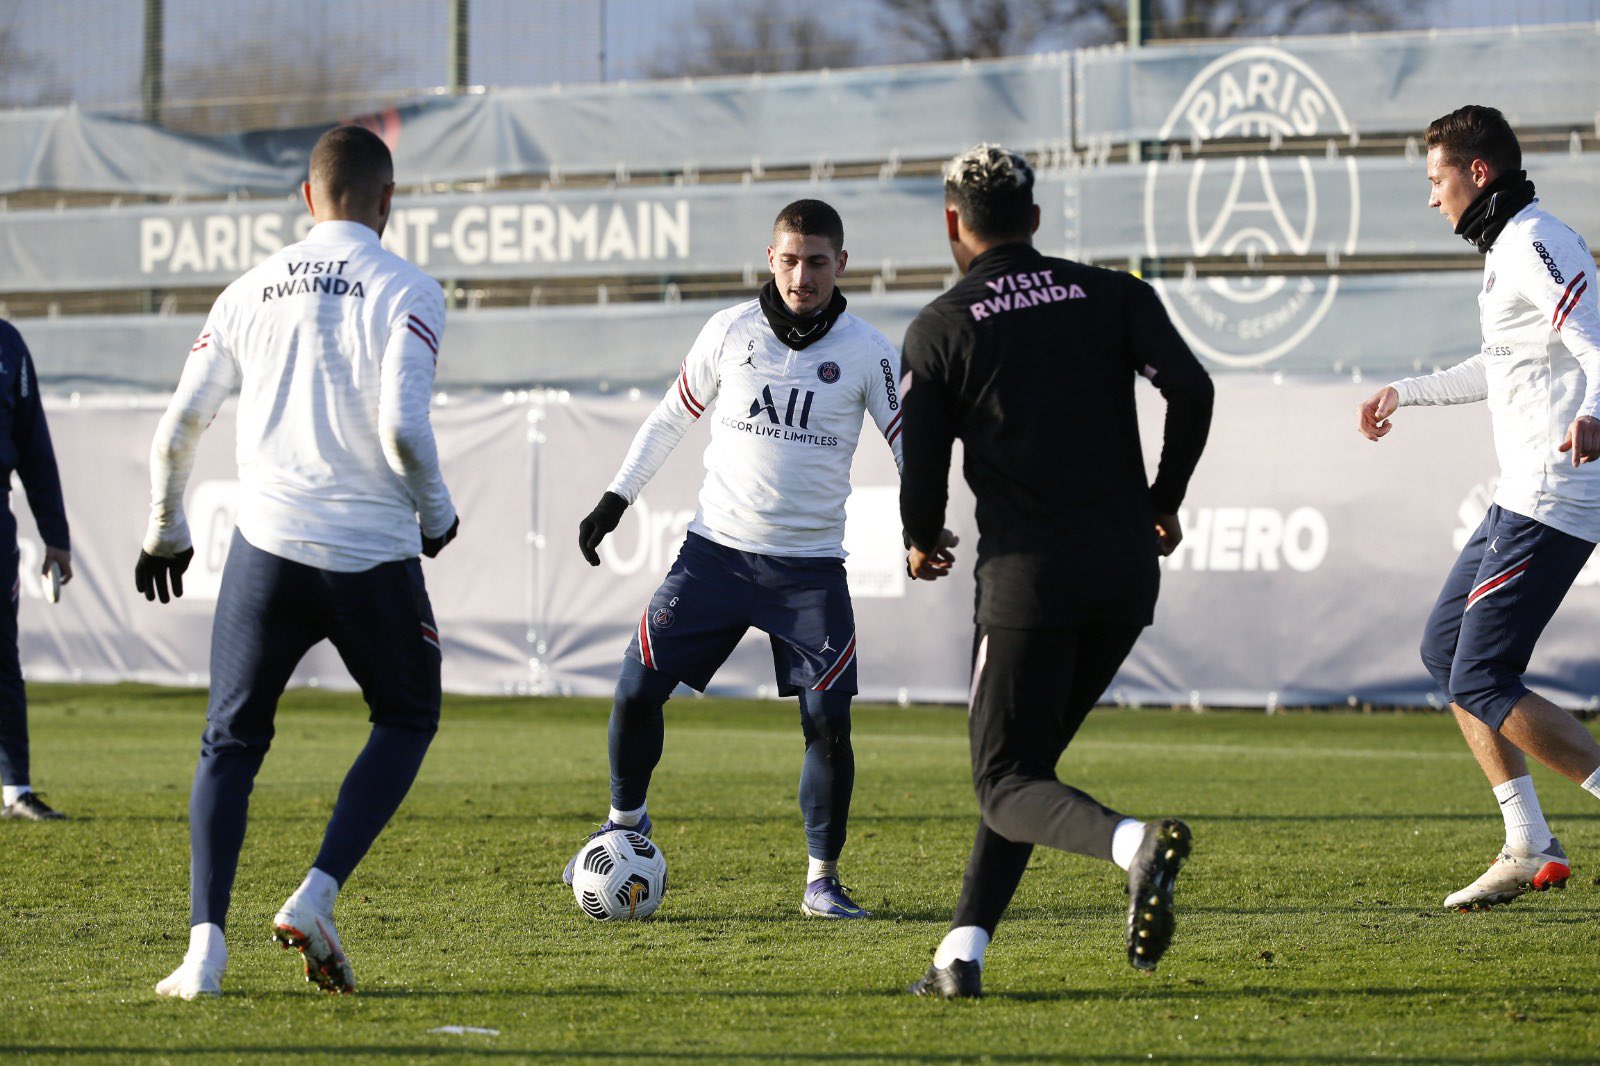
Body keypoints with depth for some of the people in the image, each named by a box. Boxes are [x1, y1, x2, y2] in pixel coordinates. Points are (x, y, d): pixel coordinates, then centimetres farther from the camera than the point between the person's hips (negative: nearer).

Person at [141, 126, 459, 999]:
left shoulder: (250, 292, 9)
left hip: (268, 546, 2)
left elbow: (177, 429, 9)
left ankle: (205, 946, -3)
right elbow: (402, 429, -15)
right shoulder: (406, 293, -3)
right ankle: (315, 898, 1)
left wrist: (164, 533, 24)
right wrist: (435, 512, 4)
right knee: (407, 720, 19)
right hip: (374, 555, -2)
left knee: (230, 742, 12)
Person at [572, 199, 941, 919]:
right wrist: (615, 500, 10)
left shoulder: (866, 352, -3)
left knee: (829, 723, -10)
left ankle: (822, 881, 5)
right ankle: (625, 821, 23)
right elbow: (671, 418, 13)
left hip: (811, 567, -1)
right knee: (637, 691, -3)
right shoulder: (731, 332, 1)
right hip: (717, 549, 1)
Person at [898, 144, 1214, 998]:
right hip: (1128, 573, 4)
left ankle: (1135, 843, -31)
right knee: (1025, 760, 17)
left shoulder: (939, 329, 2)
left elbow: (921, 468, -2)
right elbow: (1191, 391, -4)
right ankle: (963, 952, 9)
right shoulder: (1113, 296, 9)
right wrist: (1163, 503, 11)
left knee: (1006, 783, -1)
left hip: (1027, 576, -4)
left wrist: (922, 544, 20)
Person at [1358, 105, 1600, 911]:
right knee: (1445, 649, 16)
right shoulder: (1507, 250, 18)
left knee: (1482, 684, -11)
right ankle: (1530, 849, 14)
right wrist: (1407, 393, 47)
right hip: (1523, 501, 11)